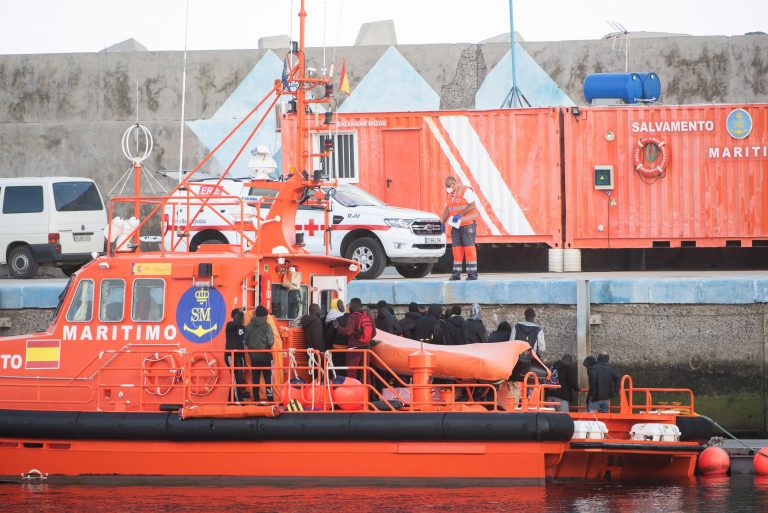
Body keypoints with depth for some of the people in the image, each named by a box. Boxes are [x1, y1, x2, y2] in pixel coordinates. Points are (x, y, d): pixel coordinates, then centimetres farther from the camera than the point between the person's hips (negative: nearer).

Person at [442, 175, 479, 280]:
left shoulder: (466, 191, -11)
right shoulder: (449, 194, 12)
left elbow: (472, 206, -16)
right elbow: (447, 209, 17)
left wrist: (460, 215, -22)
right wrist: (443, 223, 9)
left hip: (468, 224, -7)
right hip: (456, 226, 7)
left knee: (469, 248, -8)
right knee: (457, 249, 2)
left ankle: (472, 274, -9)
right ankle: (456, 273, 3)